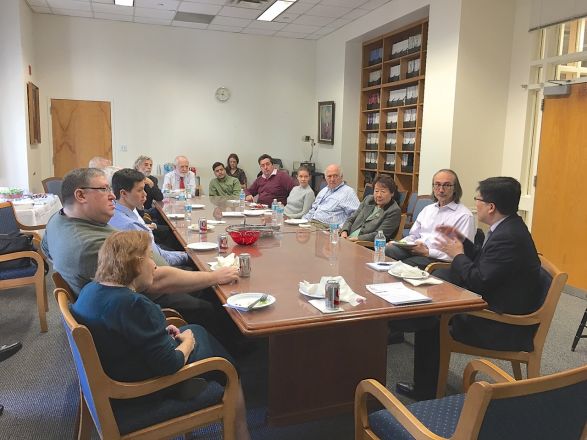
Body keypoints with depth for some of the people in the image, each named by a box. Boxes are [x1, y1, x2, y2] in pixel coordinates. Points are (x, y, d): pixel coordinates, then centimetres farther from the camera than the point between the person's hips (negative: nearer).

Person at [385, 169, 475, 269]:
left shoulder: (464, 216, -1)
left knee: (405, 264, -34)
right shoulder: (427, 209, 23)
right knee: (386, 250, -24)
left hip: (437, 258, -6)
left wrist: (427, 252, -18)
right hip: (413, 250, 6)